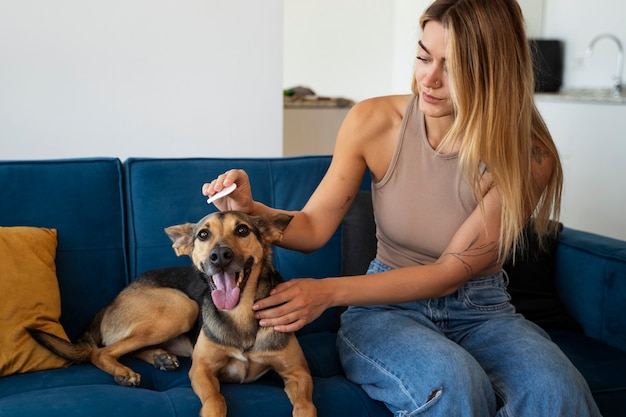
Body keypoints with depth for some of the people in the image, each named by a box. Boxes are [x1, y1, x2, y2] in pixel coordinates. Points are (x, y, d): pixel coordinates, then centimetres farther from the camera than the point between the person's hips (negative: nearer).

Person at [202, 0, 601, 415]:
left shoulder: (527, 158, -14)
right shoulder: (375, 121, -8)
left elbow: (450, 272, -15)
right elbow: (313, 228, -2)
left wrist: (331, 291, -23)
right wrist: (250, 208, -23)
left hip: (481, 313, 1)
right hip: (387, 308, 0)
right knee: (452, 381, -35)